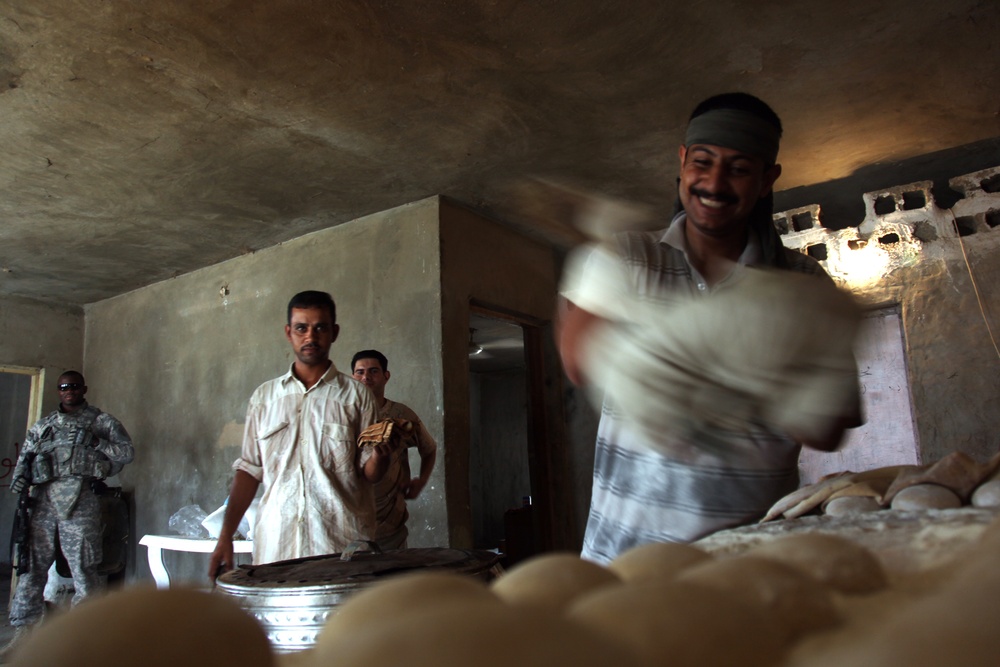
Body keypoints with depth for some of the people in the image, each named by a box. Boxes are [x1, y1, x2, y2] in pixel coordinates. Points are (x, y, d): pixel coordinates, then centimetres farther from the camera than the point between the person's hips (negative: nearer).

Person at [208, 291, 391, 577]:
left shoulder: (355, 395, 4)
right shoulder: (264, 396, 11)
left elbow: (368, 474, 3)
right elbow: (250, 469, 13)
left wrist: (379, 456, -19)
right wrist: (225, 537, 6)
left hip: (342, 544, -2)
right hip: (276, 546, 2)